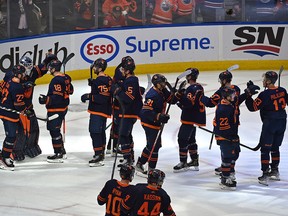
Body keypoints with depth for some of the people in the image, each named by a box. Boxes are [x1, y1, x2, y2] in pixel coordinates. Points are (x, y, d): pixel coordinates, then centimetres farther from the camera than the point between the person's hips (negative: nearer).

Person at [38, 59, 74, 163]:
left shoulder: (56, 80, -22)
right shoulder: (65, 78, 7)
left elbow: (57, 97, -27)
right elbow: (70, 90, 18)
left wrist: (46, 99, -30)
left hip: (56, 110, -10)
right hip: (63, 108, 10)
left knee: (54, 131, -4)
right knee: (56, 130, 20)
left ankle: (58, 155, 0)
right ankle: (62, 151, 27)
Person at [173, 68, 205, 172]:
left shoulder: (194, 88, -20)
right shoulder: (197, 87, 13)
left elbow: (189, 103, -29)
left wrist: (180, 94, -31)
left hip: (191, 119, -11)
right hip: (192, 118, 11)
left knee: (182, 139, -8)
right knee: (190, 139, 19)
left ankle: (183, 163, -2)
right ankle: (194, 162, 27)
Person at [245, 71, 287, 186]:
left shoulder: (265, 94, -18)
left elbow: (253, 107, -16)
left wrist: (248, 95, -7)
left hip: (269, 123, -7)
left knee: (265, 149, -1)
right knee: (275, 147, 20)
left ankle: (265, 174, -5)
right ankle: (275, 171, 28)